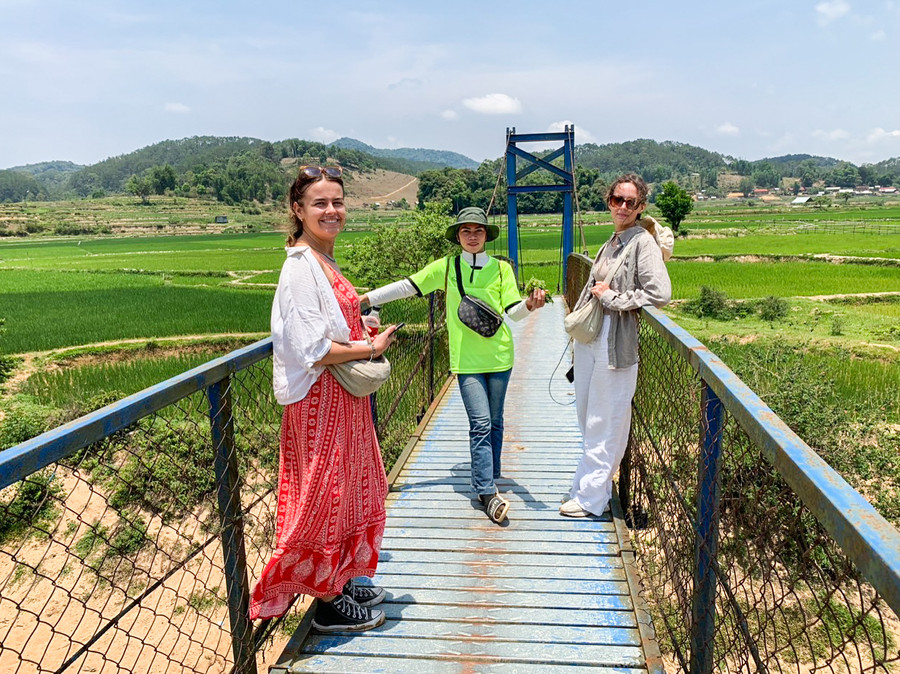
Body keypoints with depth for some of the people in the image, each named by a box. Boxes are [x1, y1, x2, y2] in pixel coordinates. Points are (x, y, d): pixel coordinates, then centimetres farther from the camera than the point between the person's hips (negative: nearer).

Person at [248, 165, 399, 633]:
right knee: (324, 493, 3)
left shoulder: (323, 261, 12)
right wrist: (370, 349, -14)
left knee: (347, 487, 18)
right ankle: (329, 602, 20)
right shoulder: (300, 267, -18)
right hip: (319, 397, -10)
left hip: (342, 394, 10)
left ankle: (340, 580, 35)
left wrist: (363, 335, 7)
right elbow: (312, 350, -23)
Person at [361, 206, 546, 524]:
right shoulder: (445, 267, 1)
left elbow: (513, 312, -1)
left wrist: (530, 305, -23)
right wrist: (364, 298, -2)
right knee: (480, 424, -8)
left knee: (494, 422, 11)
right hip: (466, 359, -2)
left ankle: (487, 482, 28)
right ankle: (487, 493, -2)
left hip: (499, 356, 2)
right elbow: (407, 287, 2)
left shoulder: (501, 268, 3)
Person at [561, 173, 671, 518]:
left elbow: (660, 294, -23)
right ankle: (595, 487, 32)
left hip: (616, 343, -9)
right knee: (587, 418, 17)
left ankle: (590, 499, 13)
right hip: (589, 338, 9)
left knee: (604, 425, 1)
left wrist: (612, 297, -15)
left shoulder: (643, 242, -10)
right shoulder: (611, 243, 15)